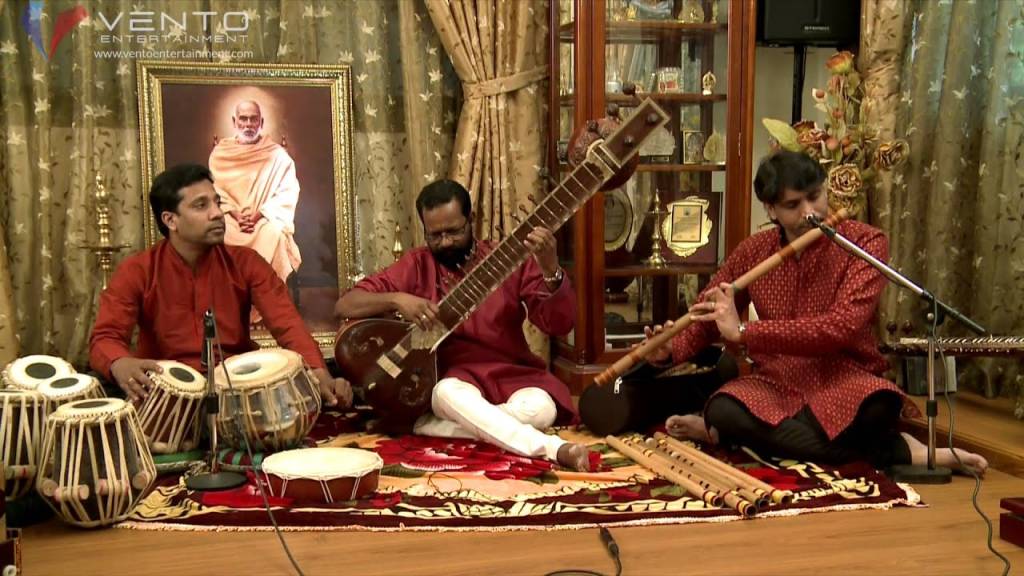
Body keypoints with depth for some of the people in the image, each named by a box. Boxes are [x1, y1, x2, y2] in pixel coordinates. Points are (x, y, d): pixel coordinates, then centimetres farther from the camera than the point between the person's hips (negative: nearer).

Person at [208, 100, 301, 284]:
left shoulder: (278, 154, 5)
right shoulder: (220, 152, 11)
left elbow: (288, 192, -2)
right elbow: (215, 191, 5)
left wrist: (260, 215, -14)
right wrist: (235, 215, -13)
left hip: (267, 219, -1)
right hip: (230, 220, 2)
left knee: (274, 234, -34)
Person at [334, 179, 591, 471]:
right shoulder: (417, 265, 3)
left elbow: (558, 325, -8)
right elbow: (346, 305, -2)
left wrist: (550, 269, -26)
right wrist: (397, 299, -21)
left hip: (510, 373, 1)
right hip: (453, 375, 0)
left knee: (540, 409, -33)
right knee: (450, 394, -37)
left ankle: (434, 426, -23)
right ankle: (553, 448, -41)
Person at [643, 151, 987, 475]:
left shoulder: (864, 242, -6)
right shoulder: (752, 252, 6)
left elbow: (841, 328, -21)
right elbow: (704, 322, 14)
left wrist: (743, 332, -24)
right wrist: (671, 350, -9)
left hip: (842, 382, -4)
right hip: (774, 383, 4)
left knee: (877, 409, -39)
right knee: (722, 411, -32)